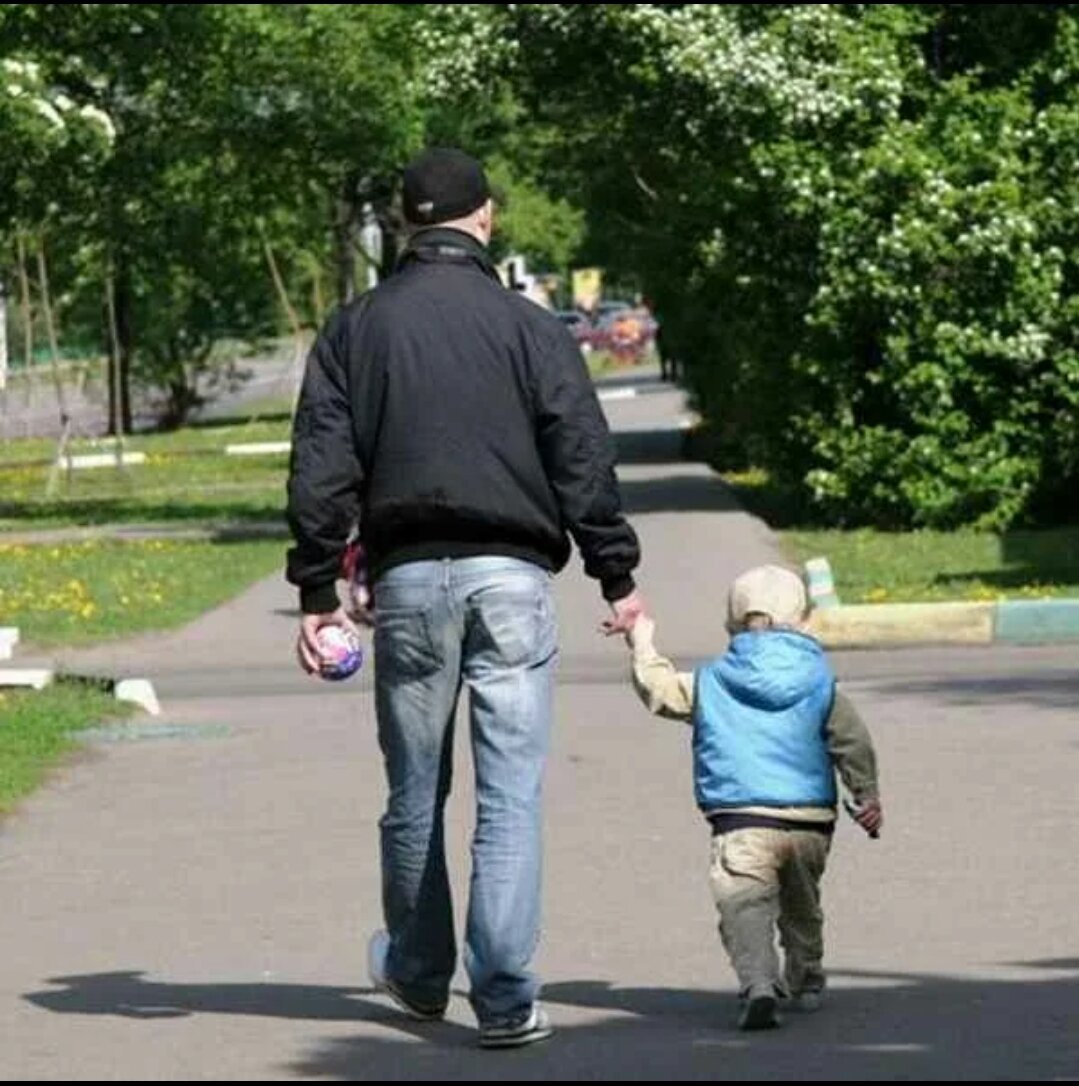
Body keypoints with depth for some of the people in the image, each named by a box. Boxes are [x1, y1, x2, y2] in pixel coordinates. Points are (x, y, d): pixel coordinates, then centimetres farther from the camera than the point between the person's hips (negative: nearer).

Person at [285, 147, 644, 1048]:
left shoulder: (354, 330, 7)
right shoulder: (529, 328, 1)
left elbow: (322, 467, 4)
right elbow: (584, 460, -2)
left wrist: (317, 589, 6)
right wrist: (617, 577, 3)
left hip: (406, 577, 2)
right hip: (511, 572, -2)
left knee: (416, 790, 14)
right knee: (512, 790, -3)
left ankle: (418, 973, 29)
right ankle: (505, 997, -8)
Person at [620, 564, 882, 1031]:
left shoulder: (710, 682, 7)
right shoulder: (819, 681, 9)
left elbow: (659, 690, 19)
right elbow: (853, 741, 8)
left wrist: (642, 645, 34)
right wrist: (867, 796, 16)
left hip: (740, 819, -3)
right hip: (810, 819, 3)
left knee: (744, 905, -15)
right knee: (801, 905, 26)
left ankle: (759, 984, -38)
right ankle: (805, 981, 42)